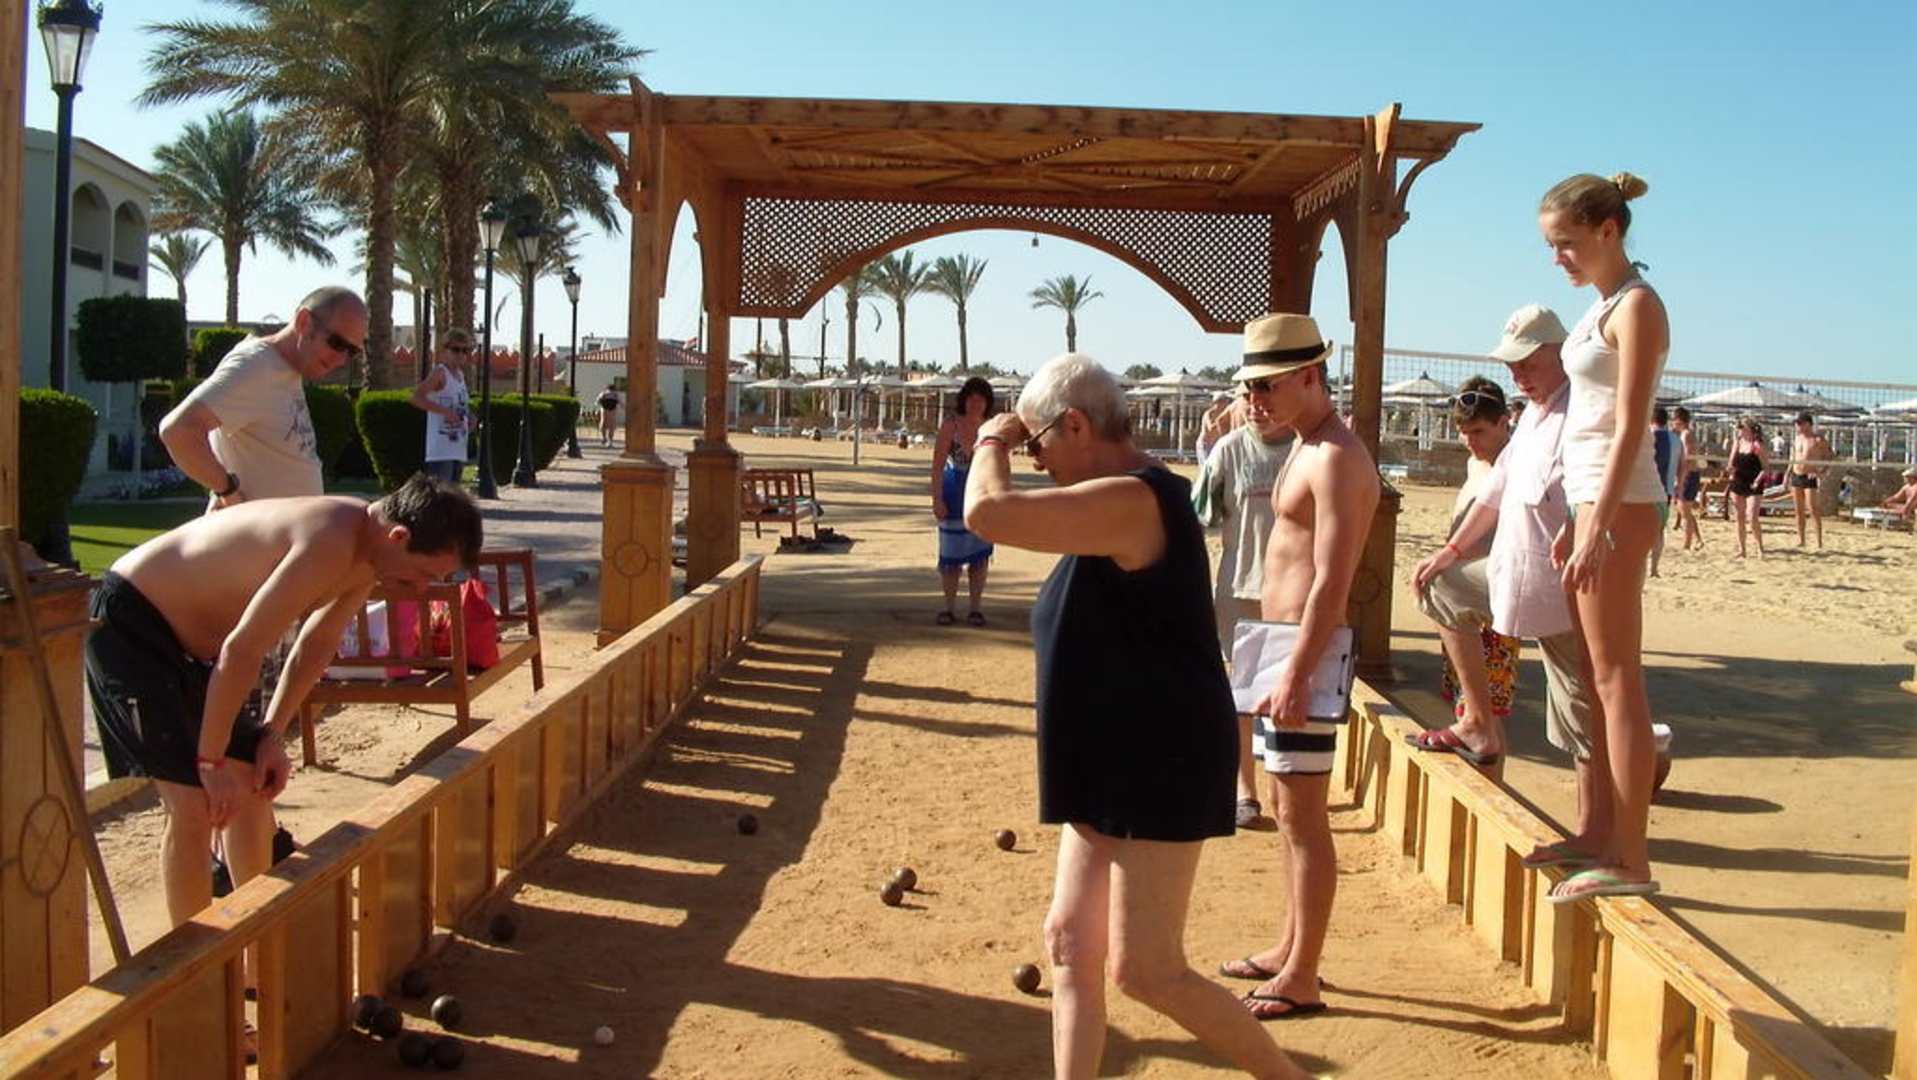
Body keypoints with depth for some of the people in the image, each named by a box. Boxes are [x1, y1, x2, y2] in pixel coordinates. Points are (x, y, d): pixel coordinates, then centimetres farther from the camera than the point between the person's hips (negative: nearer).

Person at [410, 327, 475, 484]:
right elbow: (416, 397, -20)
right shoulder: (440, 372, -8)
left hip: (458, 450, 8)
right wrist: (445, 411, -24)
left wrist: (469, 418, 7)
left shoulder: (460, 374, 15)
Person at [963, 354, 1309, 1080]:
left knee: (1146, 970, -4)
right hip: (1118, 764, 11)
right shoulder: (1126, 498, 13)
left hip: (1160, 764, -11)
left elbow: (988, 514, -28)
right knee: (1070, 941, 9)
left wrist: (991, 444, -12)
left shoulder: (1130, 500, -22)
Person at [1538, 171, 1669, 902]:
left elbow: (1628, 427, -18)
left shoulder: (1636, 305, -11)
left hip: (1619, 501, -10)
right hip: (1592, 497, 10)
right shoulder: (1603, 306, 16)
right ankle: (1604, 837, 20)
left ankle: (1631, 862, -3)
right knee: (1598, 678, 12)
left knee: (1616, 678, -8)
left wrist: (1598, 527, -22)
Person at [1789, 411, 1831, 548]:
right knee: (1799, 510, 8)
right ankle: (1801, 540, 15)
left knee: (1812, 510, -10)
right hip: (1795, 476, 6)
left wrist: (1821, 472, -19)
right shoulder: (1796, 438, 11)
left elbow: (1829, 459, -5)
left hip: (1809, 478, -6)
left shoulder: (1818, 439, -7)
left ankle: (1819, 542, -7)